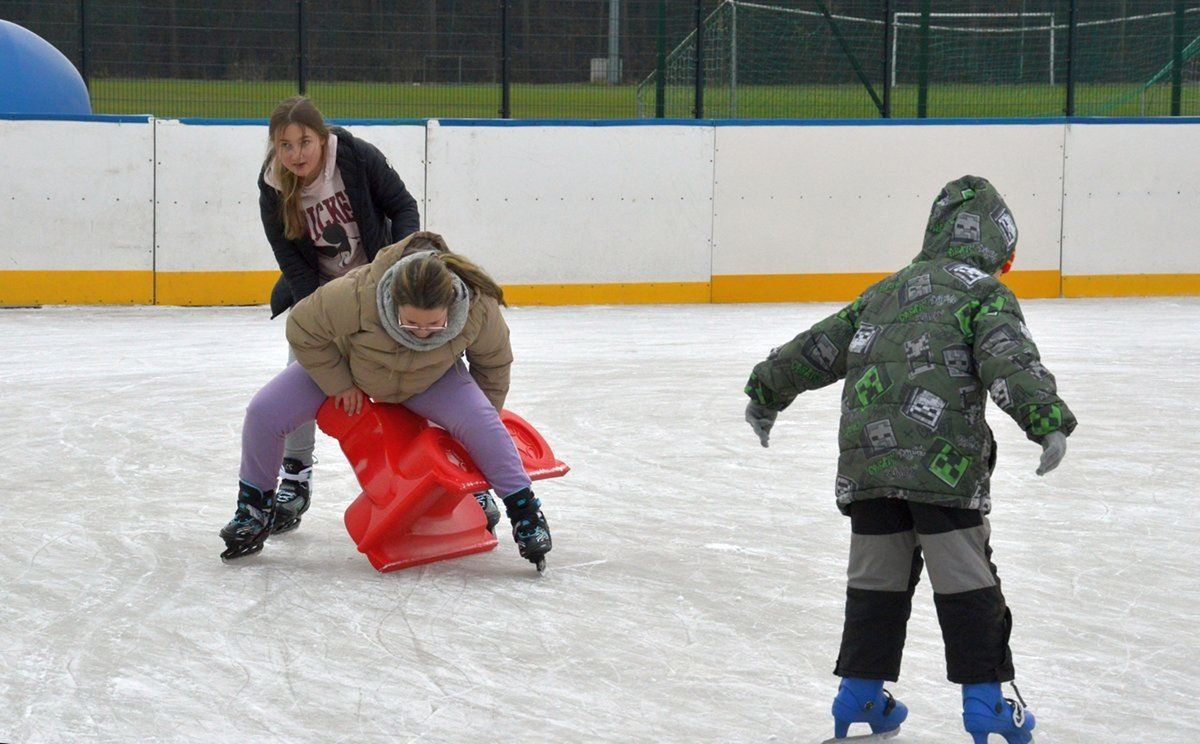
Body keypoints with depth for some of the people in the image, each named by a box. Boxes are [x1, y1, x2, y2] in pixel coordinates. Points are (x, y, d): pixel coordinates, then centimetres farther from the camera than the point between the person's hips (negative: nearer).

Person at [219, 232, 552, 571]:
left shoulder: (479, 308, -35)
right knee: (264, 413, -13)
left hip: (429, 380, 0)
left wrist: (485, 412, 0)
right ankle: (255, 510, 12)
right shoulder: (357, 294, -44)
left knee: (479, 421, -27)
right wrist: (340, 384, -18)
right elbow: (302, 330, -24)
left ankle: (525, 514, -10)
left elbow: (493, 361, -11)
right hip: (347, 366, 0)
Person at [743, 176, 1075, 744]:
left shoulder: (885, 293, 22)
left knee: (876, 582, 15)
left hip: (867, 462, 6)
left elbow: (819, 346, 29)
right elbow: (1008, 361, -16)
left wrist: (767, 393, 42)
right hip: (943, 463, -5)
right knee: (966, 583, 1)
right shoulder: (984, 294, 2)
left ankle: (859, 696, 18)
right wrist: (1047, 421, -27)